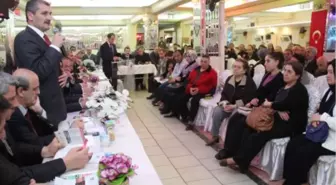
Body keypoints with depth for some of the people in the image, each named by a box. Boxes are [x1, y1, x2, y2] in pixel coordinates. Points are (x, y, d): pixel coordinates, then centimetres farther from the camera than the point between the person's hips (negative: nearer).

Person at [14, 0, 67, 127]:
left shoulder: (42, 37, 12)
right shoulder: (24, 39, -16)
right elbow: (38, 72, -27)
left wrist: (63, 74, 2)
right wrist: (55, 46, -21)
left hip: (53, 102, 9)